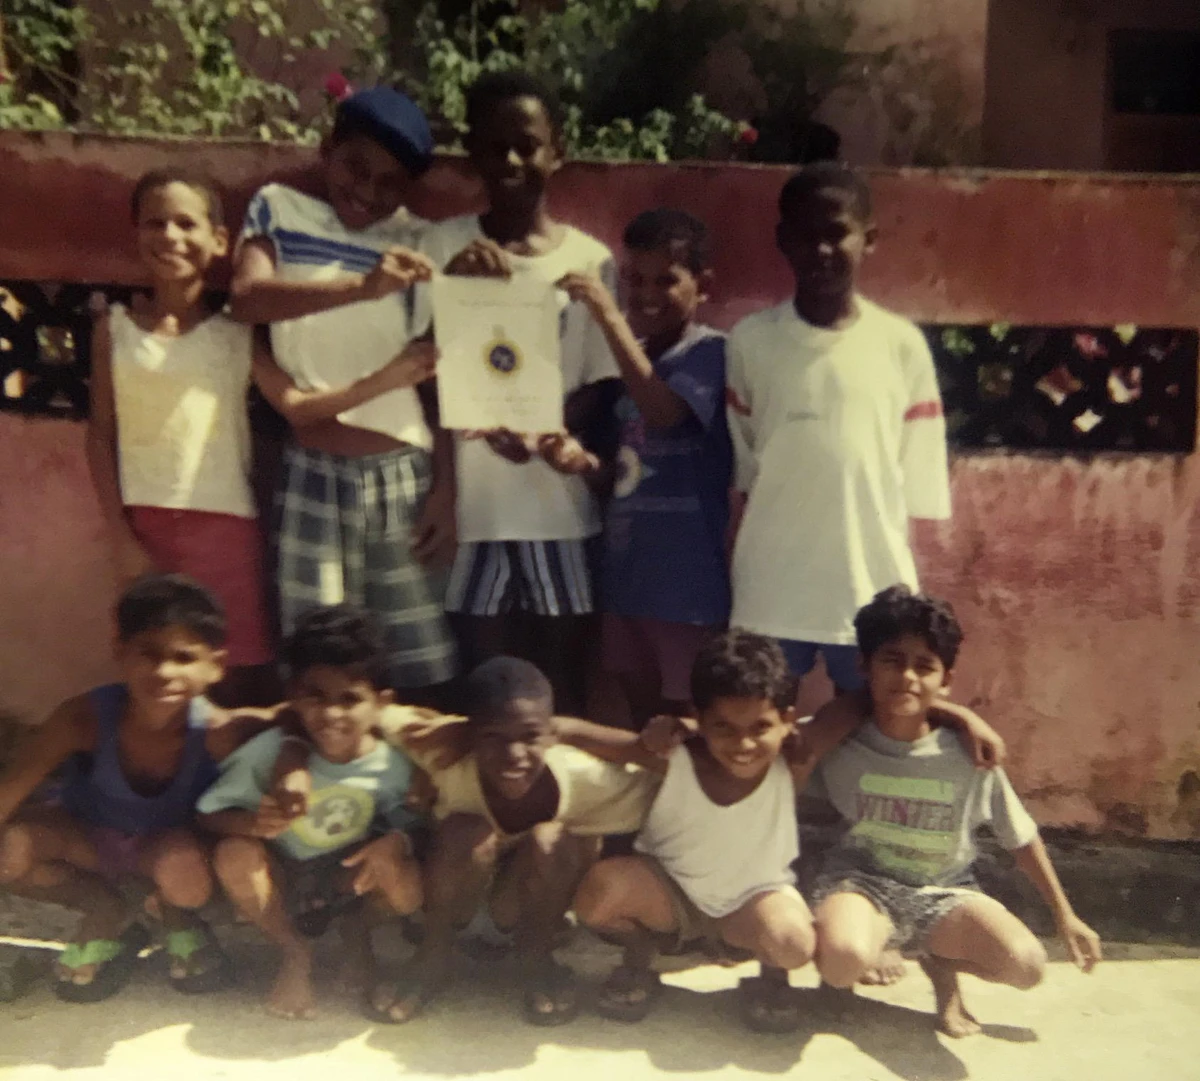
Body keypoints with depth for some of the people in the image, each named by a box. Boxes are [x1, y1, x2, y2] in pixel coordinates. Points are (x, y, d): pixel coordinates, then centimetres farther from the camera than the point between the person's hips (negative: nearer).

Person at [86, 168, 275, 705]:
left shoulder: (237, 330, 2)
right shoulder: (115, 327, 6)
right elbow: (101, 435, 4)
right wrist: (121, 538, -1)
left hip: (227, 522, -1)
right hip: (145, 522, 1)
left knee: (244, 679, 1)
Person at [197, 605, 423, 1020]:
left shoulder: (391, 765, -19)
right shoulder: (272, 750, -24)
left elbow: (406, 822, -5)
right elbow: (209, 813, -17)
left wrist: (396, 842, -31)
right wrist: (253, 822, -39)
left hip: (350, 877, 0)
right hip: (281, 882, 1)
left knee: (407, 897, -29)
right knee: (234, 854, -30)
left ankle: (355, 926, 10)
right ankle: (295, 953, -2)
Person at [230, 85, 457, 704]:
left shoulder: (415, 244, 8)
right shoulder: (279, 209, 7)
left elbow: (438, 378, 7)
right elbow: (246, 298, -14)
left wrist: (446, 487, 0)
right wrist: (363, 287, -27)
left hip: (405, 475, 1)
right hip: (314, 474, -1)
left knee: (423, 673, 2)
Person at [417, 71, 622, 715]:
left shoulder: (590, 259, 2)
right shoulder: (445, 247, 2)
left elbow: (602, 384, 3)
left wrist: (546, 431, -16)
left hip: (559, 501, 1)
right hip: (473, 497, 0)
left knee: (561, 686, 9)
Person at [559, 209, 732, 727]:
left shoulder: (710, 351, -8)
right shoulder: (627, 352, 10)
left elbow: (664, 413, -27)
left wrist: (611, 319, -27)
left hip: (688, 581, -6)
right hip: (625, 572, 6)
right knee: (643, 721, 18)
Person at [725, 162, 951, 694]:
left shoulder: (902, 345, -1)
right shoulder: (751, 340, -2)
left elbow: (919, 482, 2)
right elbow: (738, 468, 4)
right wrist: (733, 582, 6)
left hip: (874, 591, 0)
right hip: (771, 592, 0)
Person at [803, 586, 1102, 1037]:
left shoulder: (969, 757, -11)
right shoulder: (839, 743, -14)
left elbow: (1022, 839, 3)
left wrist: (1065, 915, 9)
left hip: (943, 893, 2)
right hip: (861, 882, -2)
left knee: (1026, 964, -24)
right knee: (844, 961, -35)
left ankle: (940, 962, 9)